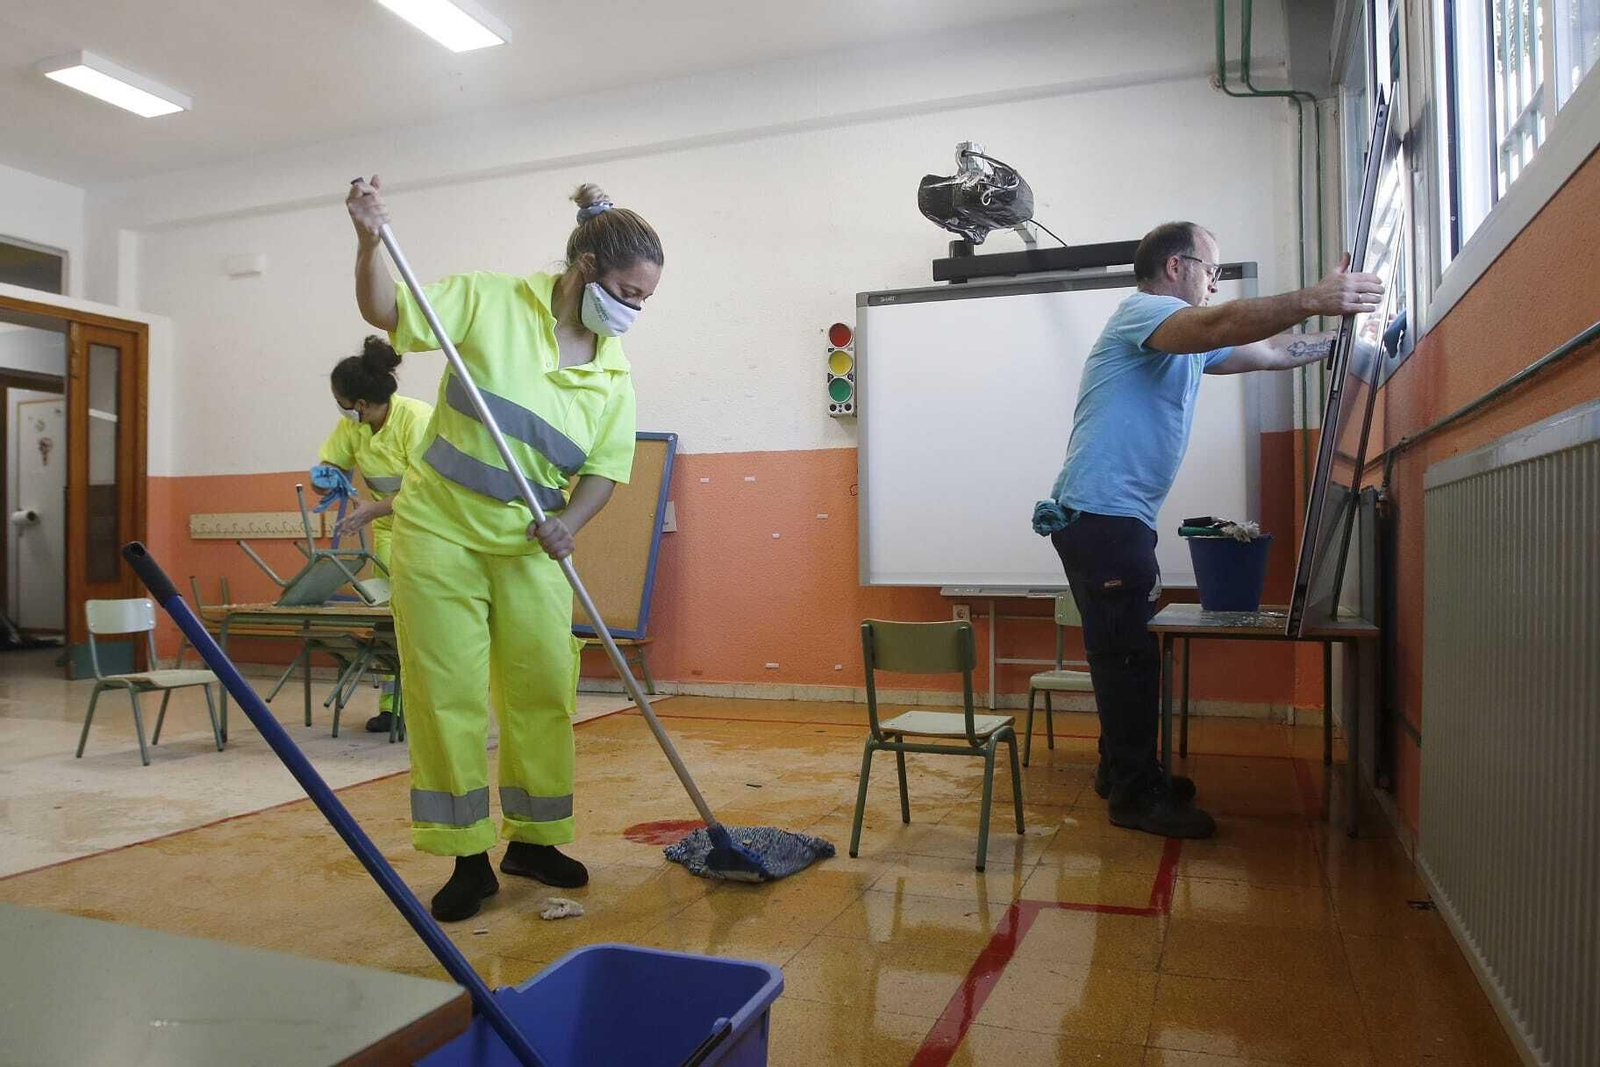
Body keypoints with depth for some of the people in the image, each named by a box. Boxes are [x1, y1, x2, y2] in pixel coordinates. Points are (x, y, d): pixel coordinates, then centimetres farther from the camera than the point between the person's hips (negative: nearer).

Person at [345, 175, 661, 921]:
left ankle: (530, 840, 26)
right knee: (448, 695, 0)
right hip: (440, 530, -3)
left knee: (544, 691, 7)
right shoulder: (492, 301, -8)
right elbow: (387, 311, -8)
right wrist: (369, 241, -25)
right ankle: (469, 859, 13)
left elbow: (606, 469, 2)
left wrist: (569, 521, -16)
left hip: (531, 549, 4)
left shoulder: (615, 374, 2)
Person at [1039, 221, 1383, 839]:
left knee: (1130, 651, 14)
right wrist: (1312, 299, -37)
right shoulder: (1142, 311, -8)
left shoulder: (1185, 341, 24)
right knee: (1129, 654, -7)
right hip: (1101, 515, -10)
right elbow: (1218, 327, -28)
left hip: (1121, 519, 10)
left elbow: (1269, 353, 29)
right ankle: (1136, 795, 1)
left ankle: (1123, 772, 25)